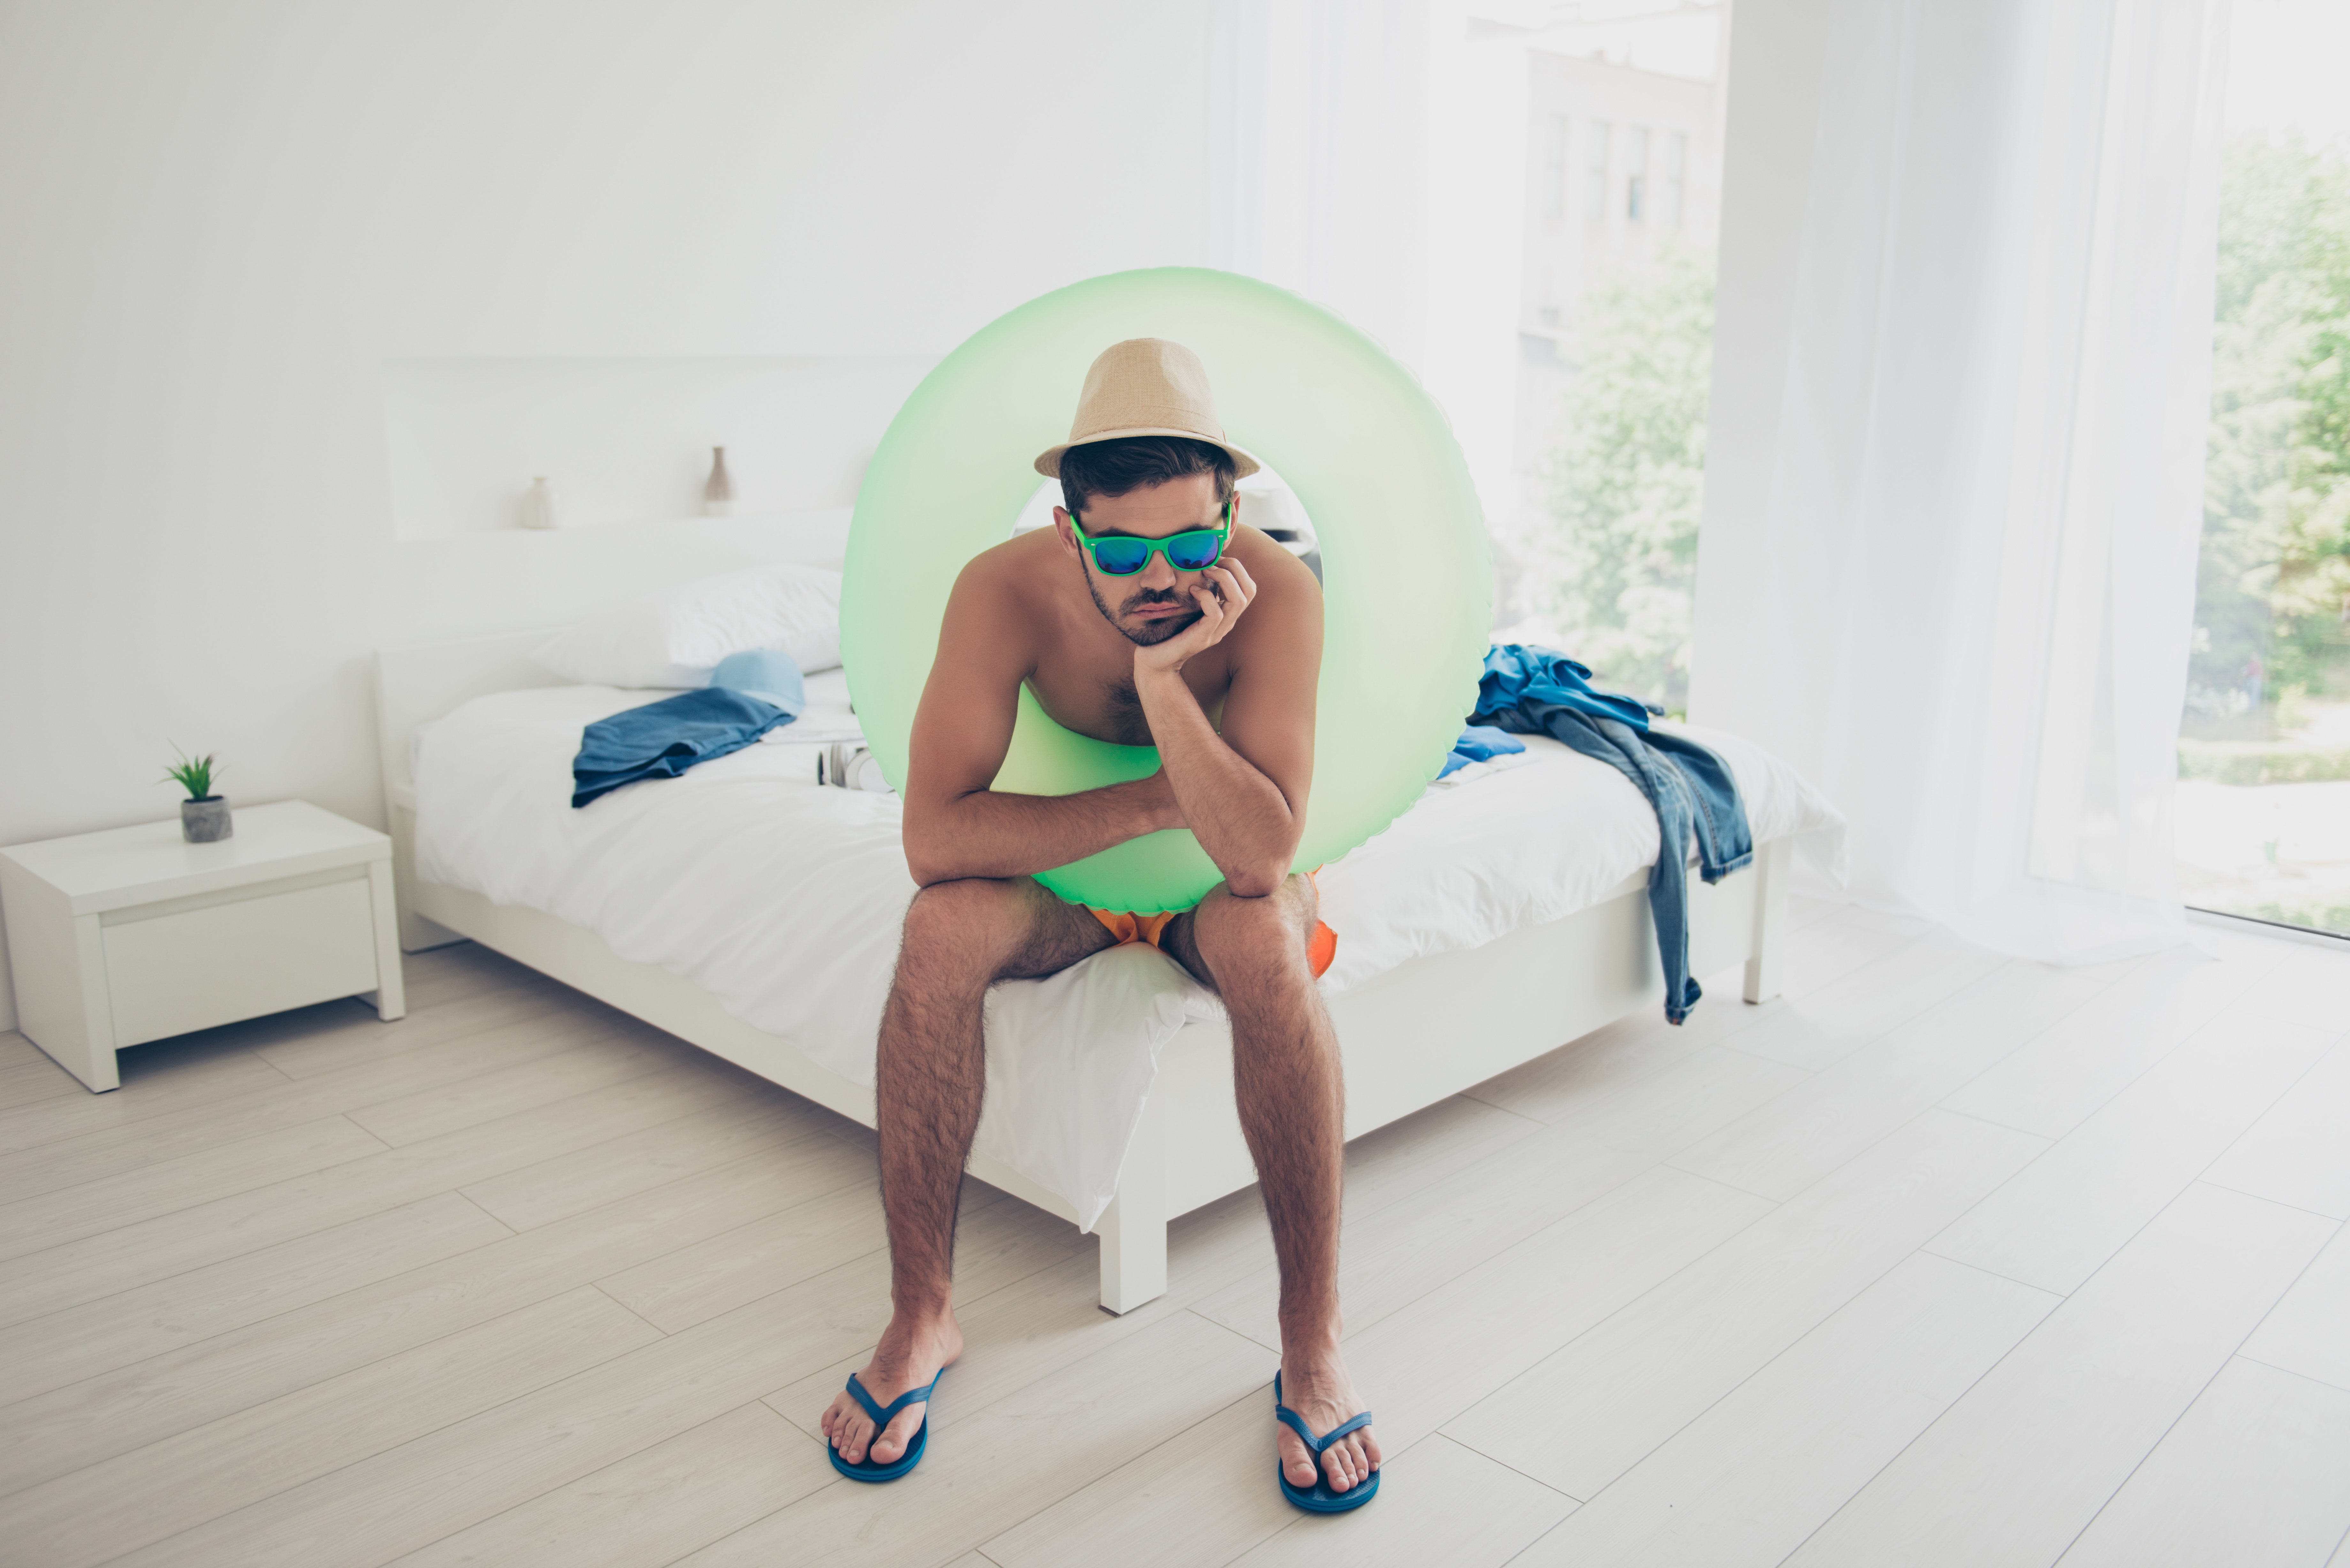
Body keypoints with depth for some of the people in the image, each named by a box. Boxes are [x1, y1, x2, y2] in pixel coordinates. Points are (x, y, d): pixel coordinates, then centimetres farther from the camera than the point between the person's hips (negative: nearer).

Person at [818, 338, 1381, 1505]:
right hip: (1061, 876, 1)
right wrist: (1157, 802, -29)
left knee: (1265, 938, -35)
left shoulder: (1277, 593, -27)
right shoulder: (1005, 591, -24)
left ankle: (1313, 1344, -19)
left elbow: (1261, 854, -34)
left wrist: (1163, 680, -43)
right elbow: (934, 838, -30)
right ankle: (920, 1320, -11)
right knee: (940, 931, -29)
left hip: (1214, 883, -1)